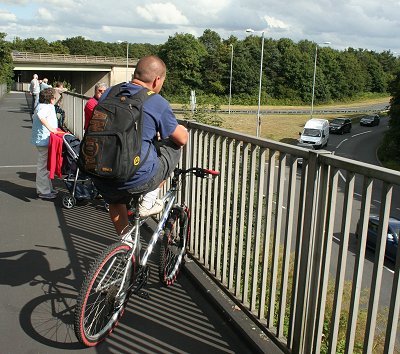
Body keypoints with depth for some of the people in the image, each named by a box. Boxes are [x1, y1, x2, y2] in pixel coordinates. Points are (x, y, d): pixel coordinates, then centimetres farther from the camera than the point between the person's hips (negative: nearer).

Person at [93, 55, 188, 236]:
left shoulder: (108, 94, 8)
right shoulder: (158, 103, -8)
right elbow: (182, 139, 3)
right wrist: (180, 128, 28)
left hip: (102, 180, 6)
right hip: (138, 180, -5)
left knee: (116, 200, 38)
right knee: (173, 147, 17)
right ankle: (148, 202, 15)